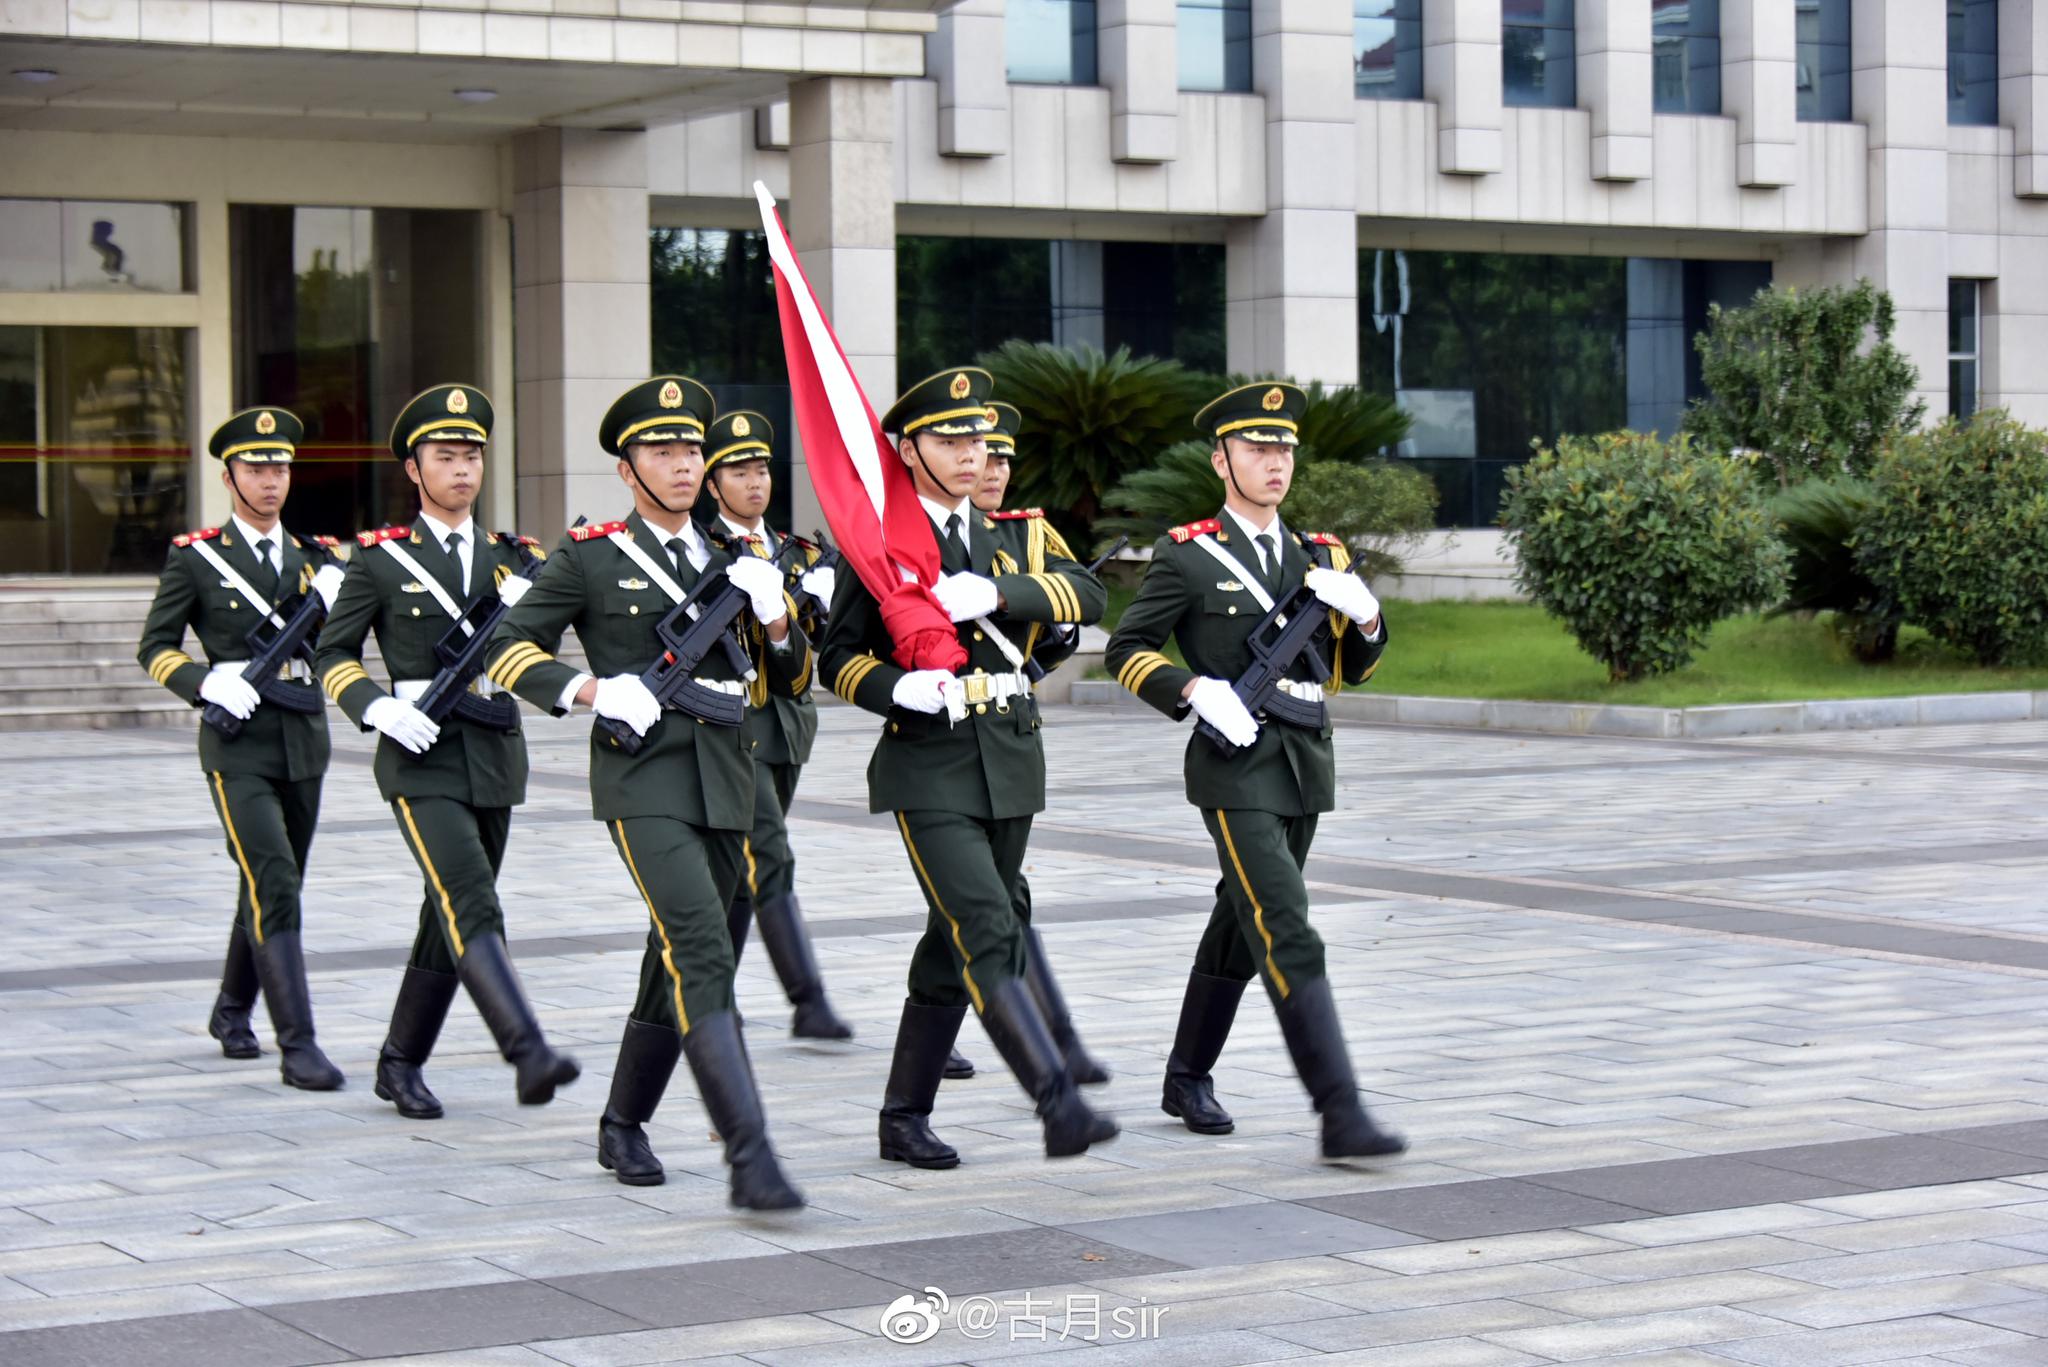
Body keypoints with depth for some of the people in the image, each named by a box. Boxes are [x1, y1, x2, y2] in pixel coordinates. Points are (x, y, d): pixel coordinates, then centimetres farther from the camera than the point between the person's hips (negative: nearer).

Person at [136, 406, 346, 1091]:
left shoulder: (314, 553, 10)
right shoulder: (194, 557, -2)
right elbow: (155, 648, 1)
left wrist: (341, 596, -19)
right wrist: (207, 682, -17)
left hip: (304, 742, 5)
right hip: (238, 748, -5)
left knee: (273, 888, 15)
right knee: (273, 887, -15)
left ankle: (231, 1011, 36)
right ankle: (297, 1044, -16)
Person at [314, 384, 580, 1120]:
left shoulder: (510, 558, 12)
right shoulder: (379, 557, 0)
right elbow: (332, 654, 3)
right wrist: (377, 707, -14)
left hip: (495, 756, 5)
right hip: (421, 760, -5)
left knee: (449, 919, 11)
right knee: (472, 906, -21)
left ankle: (401, 1062, 24)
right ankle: (529, 1054, -32)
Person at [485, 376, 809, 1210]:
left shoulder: (731, 562, 15)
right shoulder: (588, 559, 1)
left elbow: (792, 679, 17)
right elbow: (509, 650, 1)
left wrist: (775, 621, -5)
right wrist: (591, 690, -14)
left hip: (724, 782, 6)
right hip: (644, 781, -6)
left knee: (677, 962, 13)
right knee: (703, 956, -18)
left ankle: (623, 1126, 31)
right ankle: (748, 1156, -23)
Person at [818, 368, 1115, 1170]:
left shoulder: (1007, 536, 12)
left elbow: (1087, 596, -5)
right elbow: (840, 658, -1)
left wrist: (997, 592, -22)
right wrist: (899, 687, -22)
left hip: (1009, 766, 6)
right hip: (929, 769, -6)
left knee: (956, 946, 11)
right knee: (987, 937, -18)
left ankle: (904, 1119, 21)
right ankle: (1059, 1105, -26)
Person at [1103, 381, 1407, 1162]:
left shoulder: (1319, 558, 12)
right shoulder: (1186, 556, -4)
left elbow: (1353, 669, 17)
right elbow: (1125, 651, -2)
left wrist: (1365, 614, -4)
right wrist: (1196, 690, -17)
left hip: (1306, 766, 6)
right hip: (1236, 770, -6)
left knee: (1239, 928, 17)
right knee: (1289, 937, -15)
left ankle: (1187, 1078, 33)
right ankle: (1340, 1114, -19)